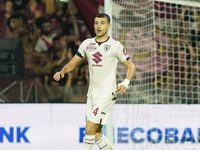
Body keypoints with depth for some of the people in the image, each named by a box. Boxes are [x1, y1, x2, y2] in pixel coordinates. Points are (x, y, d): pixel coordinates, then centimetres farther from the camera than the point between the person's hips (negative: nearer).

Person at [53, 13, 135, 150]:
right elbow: (73, 63, 14)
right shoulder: (87, 44, 8)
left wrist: (125, 83, -18)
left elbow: (131, 67, 0)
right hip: (92, 93, 6)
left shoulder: (116, 46, -6)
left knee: (89, 129, -15)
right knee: (96, 133, 10)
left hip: (107, 94, -6)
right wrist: (62, 72, -6)